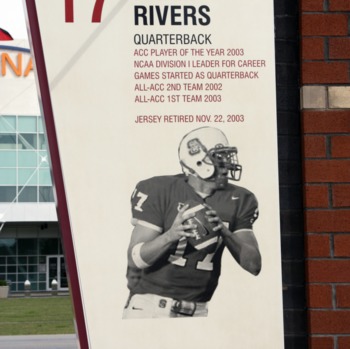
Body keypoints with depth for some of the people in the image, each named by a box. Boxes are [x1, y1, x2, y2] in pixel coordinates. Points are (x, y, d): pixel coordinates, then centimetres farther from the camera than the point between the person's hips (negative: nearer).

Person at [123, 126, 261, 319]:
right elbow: (134, 258, -12)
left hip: (197, 311, 3)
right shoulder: (160, 191, -9)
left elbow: (254, 265, -3)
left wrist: (224, 232, -20)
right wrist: (171, 235, -30)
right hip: (151, 306, -3)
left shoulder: (236, 200, 3)